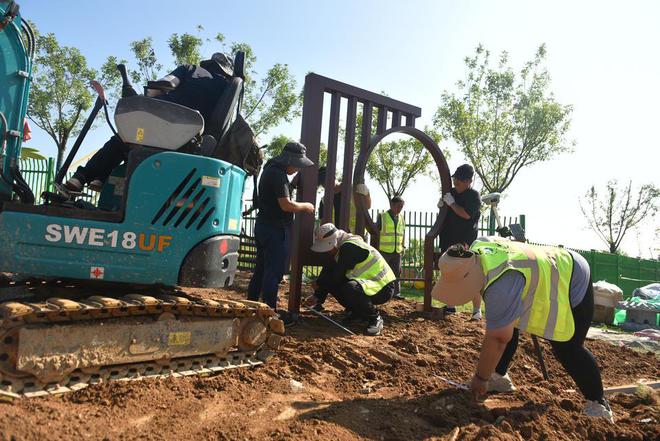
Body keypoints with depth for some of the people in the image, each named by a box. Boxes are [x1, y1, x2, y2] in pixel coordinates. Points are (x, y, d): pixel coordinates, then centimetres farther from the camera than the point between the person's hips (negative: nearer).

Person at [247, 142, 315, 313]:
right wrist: (306, 206, -7)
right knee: (274, 272, -5)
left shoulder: (270, 169, 15)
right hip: (276, 229, -10)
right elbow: (286, 205, -23)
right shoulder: (278, 174, -17)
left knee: (261, 270, 15)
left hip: (264, 226, 10)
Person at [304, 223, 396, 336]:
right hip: (368, 281, 10)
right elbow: (328, 270, 9)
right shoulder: (343, 246, 6)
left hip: (383, 288, -9)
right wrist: (317, 297, 6)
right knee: (331, 282, 2)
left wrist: (319, 284, -2)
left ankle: (375, 318, -12)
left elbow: (337, 276, -21)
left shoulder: (349, 247, -24)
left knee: (350, 288, -37)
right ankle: (358, 312, 14)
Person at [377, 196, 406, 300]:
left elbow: (403, 233, 17)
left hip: (397, 251, 5)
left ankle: (396, 292, 15)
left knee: (397, 272, 7)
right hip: (384, 250, -5)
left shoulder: (401, 218, 10)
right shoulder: (382, 216, -4)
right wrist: (376, 247, -5)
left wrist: (402, 246, 13)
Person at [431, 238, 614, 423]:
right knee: (506, 326, 4)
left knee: (568, 351, -6)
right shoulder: (477, 247, -17)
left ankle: (598, 404, 11)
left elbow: (497, 339, -34)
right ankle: (500, 377, 14)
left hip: (571, 285, -9)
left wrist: (481, 378, -21)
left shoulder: (501, 285, -42)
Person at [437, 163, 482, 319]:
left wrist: (452, 203, -13)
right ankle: (450, 306, 21)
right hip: (448, 242, 7)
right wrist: (442, 204, 4)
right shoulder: (451, 192, 14)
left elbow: (467, 214, -21)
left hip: (466, 244, -7)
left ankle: (477, 310, 0)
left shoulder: (474, 195, -6)